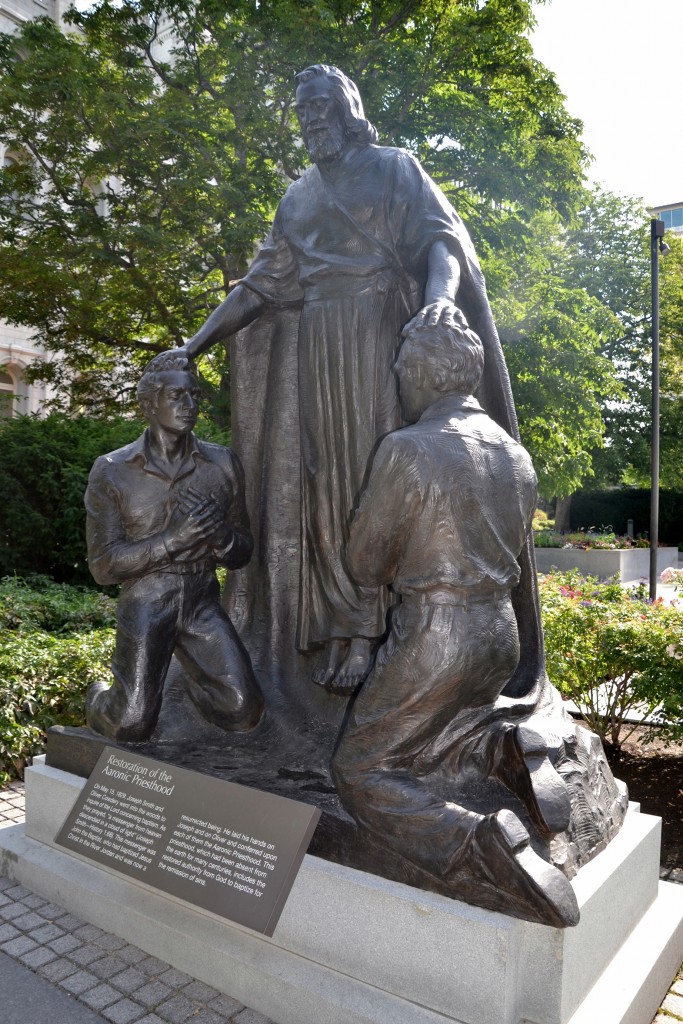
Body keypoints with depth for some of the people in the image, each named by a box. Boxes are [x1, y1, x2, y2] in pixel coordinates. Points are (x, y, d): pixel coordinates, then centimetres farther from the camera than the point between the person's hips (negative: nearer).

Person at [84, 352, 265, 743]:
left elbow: (242, 553, 4)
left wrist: (217, 533, -20)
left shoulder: (223, 464, -1)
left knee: (245, 714, -8)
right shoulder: (112, 472, -7)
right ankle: (103, 697, 26)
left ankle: (192, 671, 25)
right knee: (132, 728, -11)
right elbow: (103, 566, -8)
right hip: (145, 607, -2)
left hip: (203, 605, 3)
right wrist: (173, 539, -22)